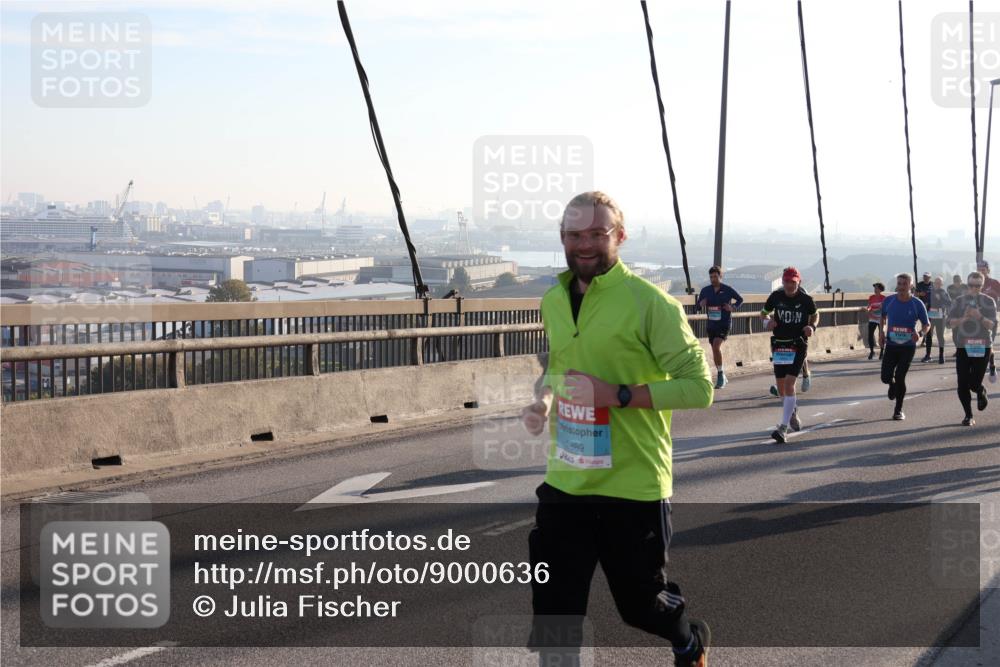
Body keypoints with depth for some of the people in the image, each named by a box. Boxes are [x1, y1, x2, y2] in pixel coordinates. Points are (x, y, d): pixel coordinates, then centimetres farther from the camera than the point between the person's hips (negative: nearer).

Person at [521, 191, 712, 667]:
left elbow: (699, 386, -15)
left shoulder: (648, 302, -13)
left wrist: (618, 394, -24)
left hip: (633, 487, -5)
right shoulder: (553, 301, 8)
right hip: (565, 482, 5)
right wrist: (543, 401, 3)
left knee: (640, 604, 14)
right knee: (552, 618, 3)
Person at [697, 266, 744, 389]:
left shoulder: (728, 290, -6)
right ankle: (722, 378, 24)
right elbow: (698, 306, 10)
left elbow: (740, 300, 8)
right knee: (715, 351, 10)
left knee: (716, 346, -24)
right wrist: (701, 305, -13)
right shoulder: (705, 290, 3)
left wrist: (733, 307, -10)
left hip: (724, 323, -5)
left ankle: (720, 374, -13)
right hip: (711, 324, 5)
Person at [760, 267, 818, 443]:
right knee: (781, 386, 10)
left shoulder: (806, 299, -6)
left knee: (789, 383, -16)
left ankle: (783, 428, -18)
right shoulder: (776, 296, -1)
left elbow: (815, 315, 14)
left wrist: (812, 327, -7)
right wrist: (767, 321, -7)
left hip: (798, 346, -4)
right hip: (779, 346, 4)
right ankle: (793, 412, 42)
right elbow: (764, 312, 15)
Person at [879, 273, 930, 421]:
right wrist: (882, 331, 2)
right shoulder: (889, 301, -3)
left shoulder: (917, 304, -9)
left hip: (908, 347, -2)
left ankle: (898, 410, 10)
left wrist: (921, 334, -20)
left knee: (900, 377, -7)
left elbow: (927, 324, 1)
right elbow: (883, 316, 18)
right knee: (886, 377, -7)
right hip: (891, 345, 2)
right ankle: (892, 385, 33)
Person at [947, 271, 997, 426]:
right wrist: (964, 318, -19)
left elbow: (991, 325, -6)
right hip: (963, 347, 2)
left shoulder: (989, 302, 3)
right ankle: (968, 416, 12)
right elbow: (951, 322, -1)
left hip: (982, 347, -1)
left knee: (974, 383, -7)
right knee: (963, 384, -2)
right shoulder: (959, 301, 6)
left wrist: (980, 317, -24)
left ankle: (981, 393, 30)